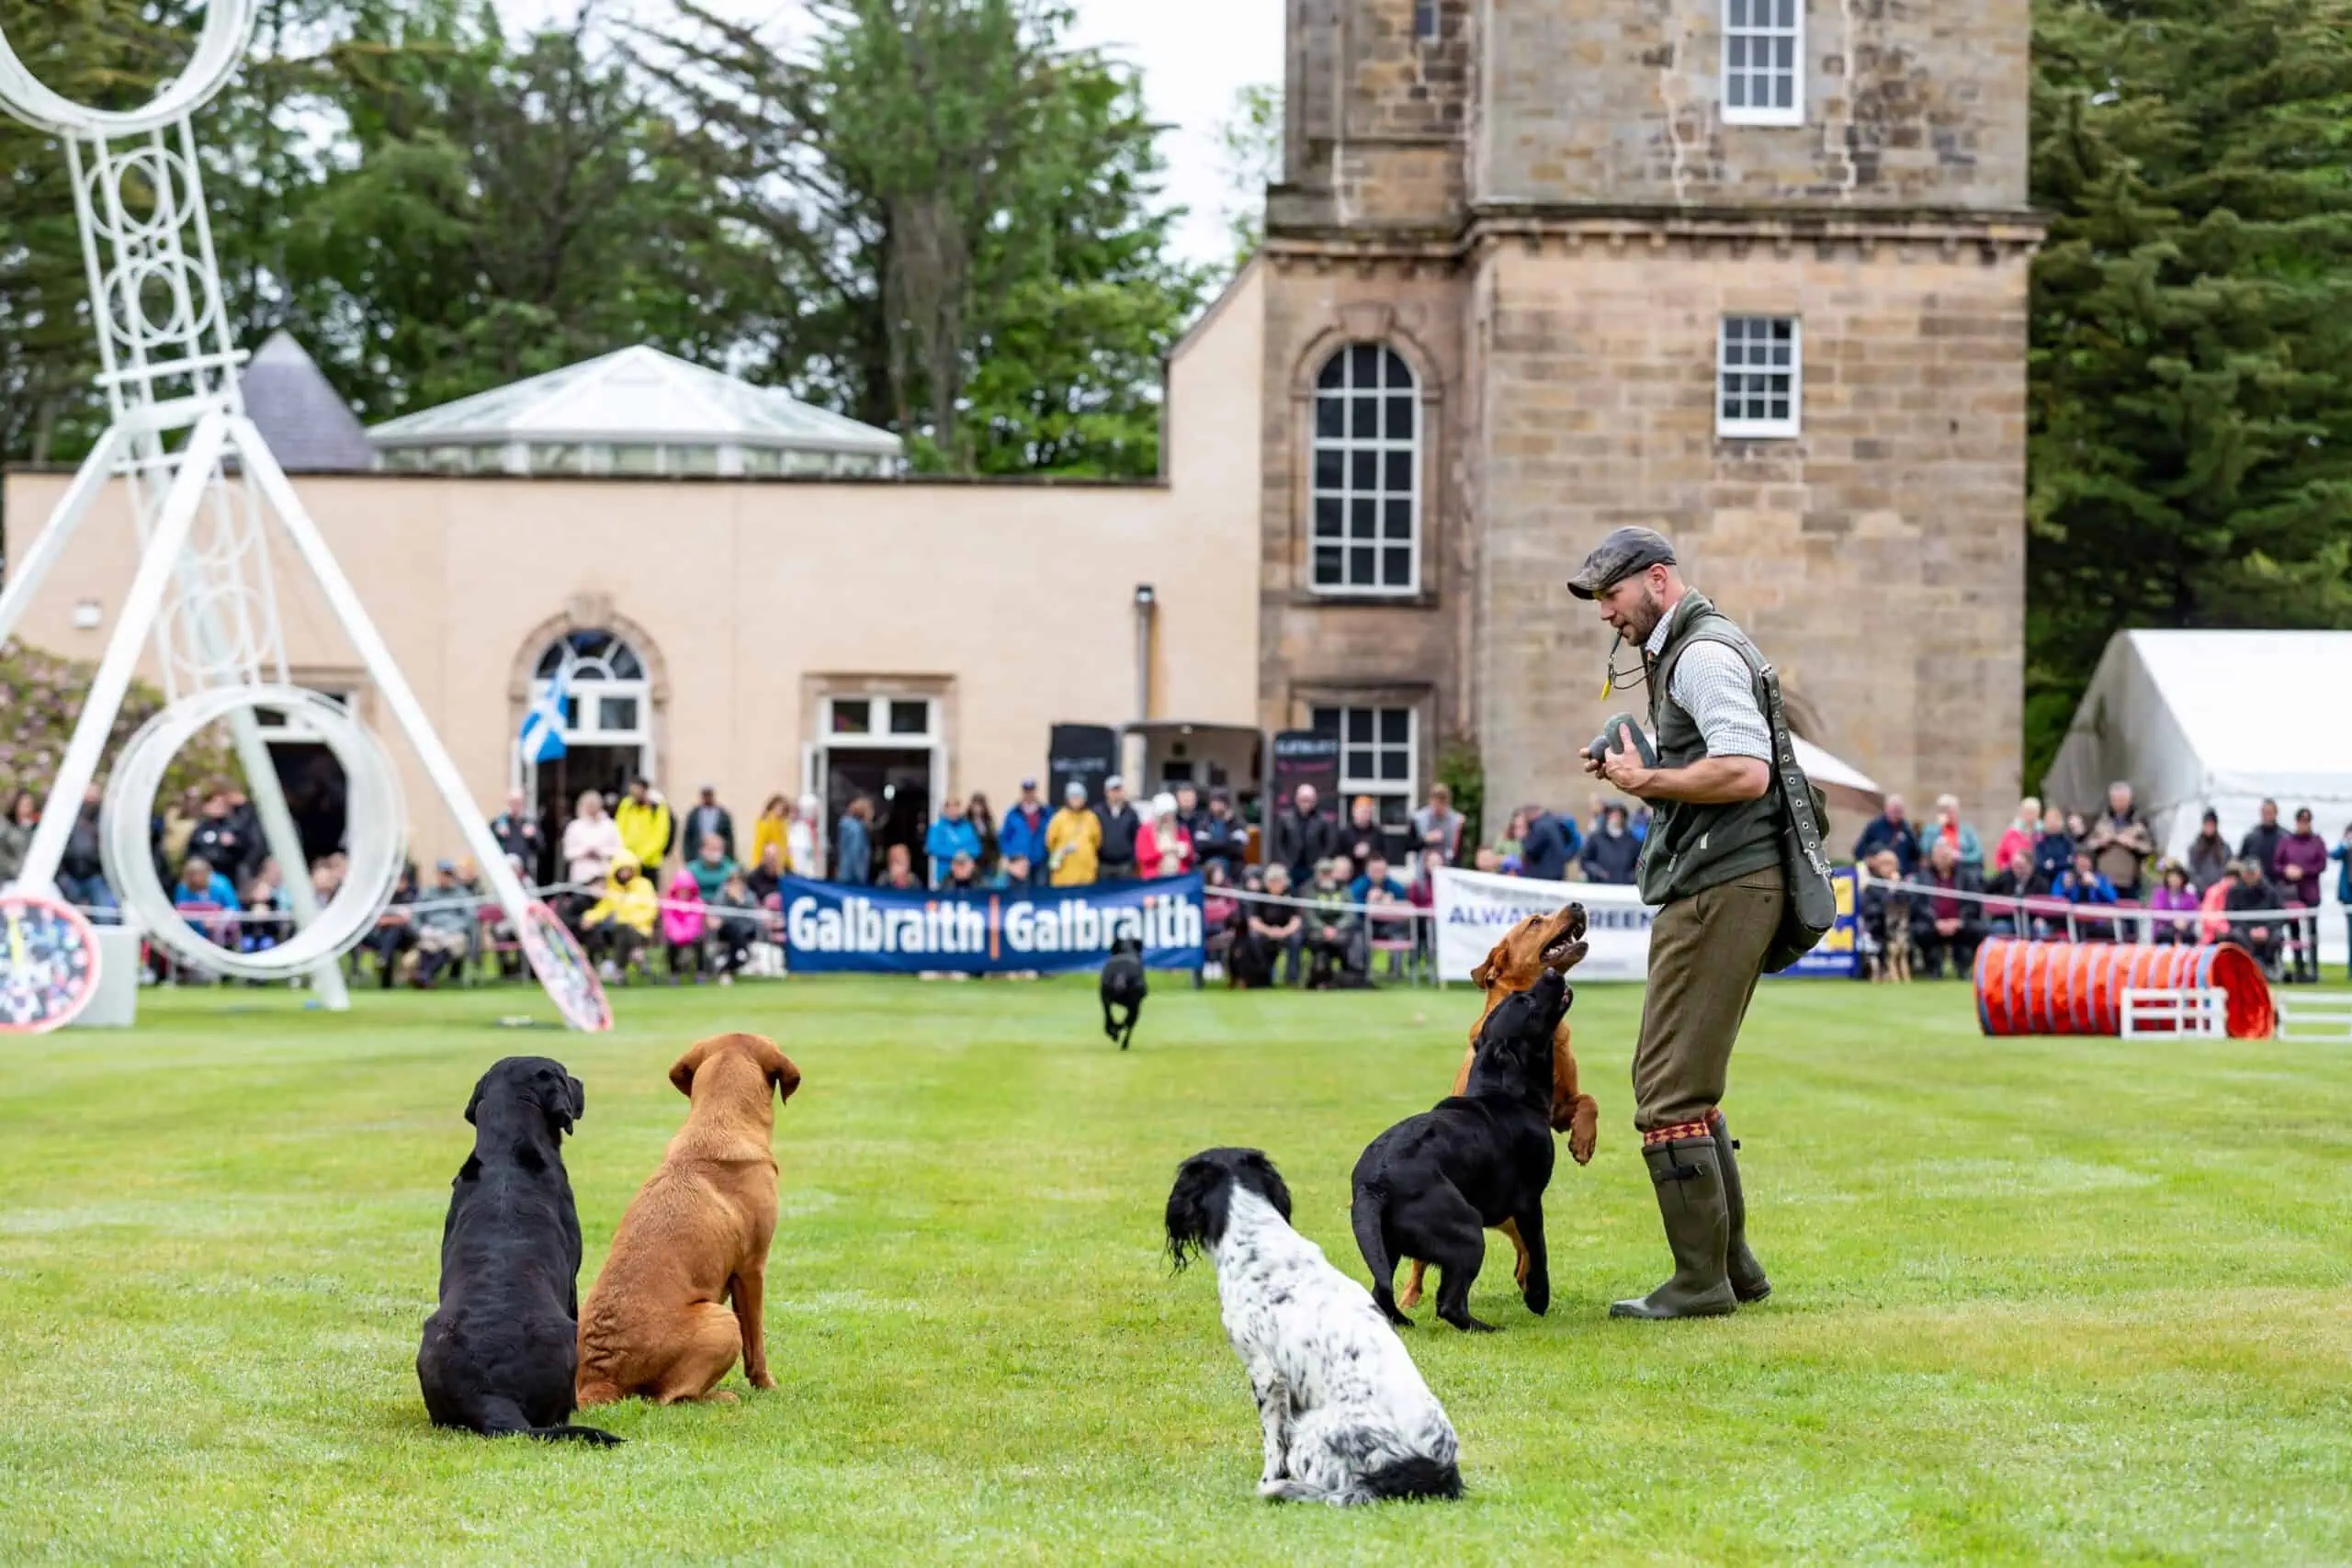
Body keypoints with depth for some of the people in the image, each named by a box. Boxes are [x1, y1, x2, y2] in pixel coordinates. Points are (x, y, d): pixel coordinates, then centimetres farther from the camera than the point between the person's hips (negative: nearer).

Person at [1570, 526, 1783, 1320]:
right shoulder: (1680, 652, 22)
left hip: (1719, 889, -11)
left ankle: (1701, 1281, -6)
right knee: (1689, 1088, 16)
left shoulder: (1703, 652, -11)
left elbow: (1745, 771, -22)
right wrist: (1636, 775, 9)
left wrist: (1644, 781, -13)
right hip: (1716, 889, 11)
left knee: (1669, 1092, -9)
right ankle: (1732, 1265, 21)